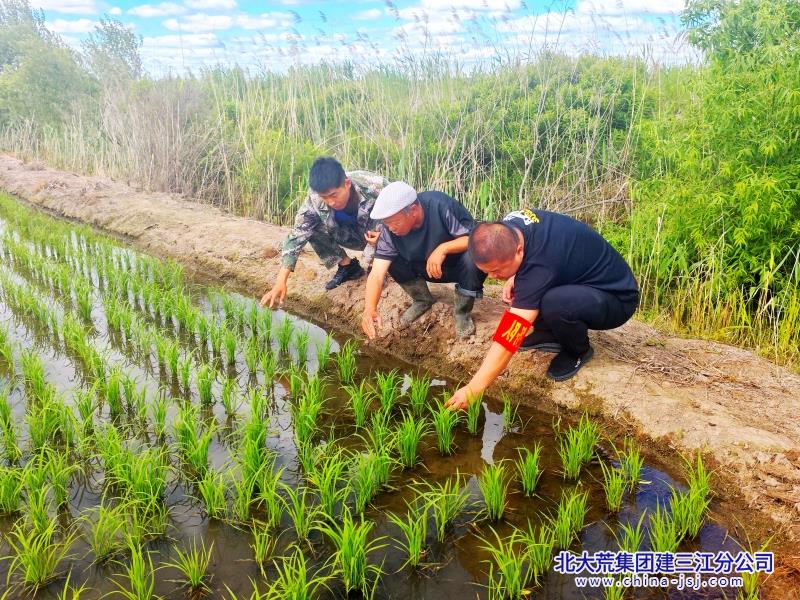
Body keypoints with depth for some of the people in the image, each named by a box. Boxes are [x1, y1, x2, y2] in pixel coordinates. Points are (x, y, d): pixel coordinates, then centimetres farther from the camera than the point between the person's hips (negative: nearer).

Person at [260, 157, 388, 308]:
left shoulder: (376, 187, -34)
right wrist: (281, 282, -33)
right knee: (312, 228, -19)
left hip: (380, 235, -4)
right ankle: (348, 266, 1)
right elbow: (296, 236, -25)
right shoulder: (315, 199, -27)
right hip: (355, 235, 5)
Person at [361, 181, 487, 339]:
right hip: (428, 269, 4)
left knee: (473, 258, -36)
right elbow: (377, 274, -26)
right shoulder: (390, 229, -21)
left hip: (460, 266, -4)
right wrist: (370, 309, -42)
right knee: (391, 260, -18)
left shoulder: (441, 206, -32)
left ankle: (462, 312, -8)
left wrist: (443, 248, -44)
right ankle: (422, 300, 7)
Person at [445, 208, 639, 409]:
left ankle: (579, 351, -5)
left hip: (618, 298, -8)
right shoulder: (507, 227, -14)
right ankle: (550, 334, 9)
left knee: (553, 303, -36)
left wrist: (473, 389, -35)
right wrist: (514, 277, -7)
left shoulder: (538, 265, -36)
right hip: (580, 282, 8)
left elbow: (508, 337, -36)